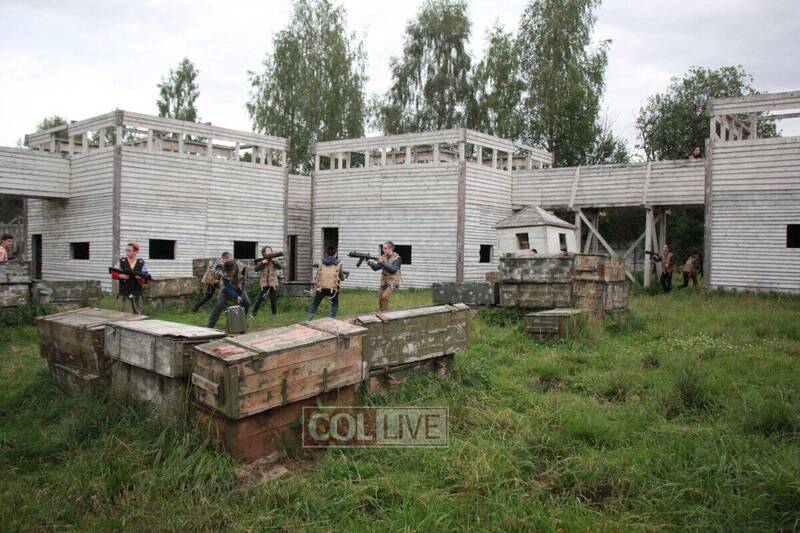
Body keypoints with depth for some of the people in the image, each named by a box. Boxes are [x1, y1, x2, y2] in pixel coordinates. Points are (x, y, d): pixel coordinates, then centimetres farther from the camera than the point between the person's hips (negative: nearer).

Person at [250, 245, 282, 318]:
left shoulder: (274, 259, 6)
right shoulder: (261, 260, 6)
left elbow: (280, 267, -8)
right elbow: (256, 269, -6)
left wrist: (275, 261, -25)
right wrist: (262, 263, -19)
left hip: (273, 282, 1)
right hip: (264, 282, -1)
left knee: (274, 299, 6)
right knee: (259, 298, -7)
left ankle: (275, 314, 17)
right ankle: (254, 314, -2)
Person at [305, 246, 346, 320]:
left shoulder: (322, 264, 11)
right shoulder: (338, 264, 4)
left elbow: (317, 276, 12)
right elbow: (342, 278, 14)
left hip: (321, 288, 1)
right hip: (333, 288, -1)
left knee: (314, 305, 13)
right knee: (335, 304, 24)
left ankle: (307, 321, 6)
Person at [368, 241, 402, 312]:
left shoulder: (397, 258, -10)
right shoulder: (383, 257, 6)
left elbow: (393, 269, -23)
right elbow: (376, 268, 3)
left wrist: (382, 263, -29)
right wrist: (371, 263, -17)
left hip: (393, 282, -6)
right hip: (384, 282, 6)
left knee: (384, 296, -23)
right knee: (380, 299, 7)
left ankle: (385, 313, -13)